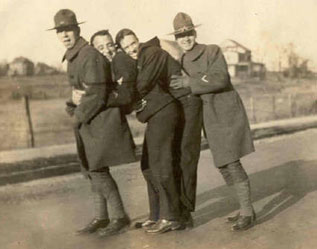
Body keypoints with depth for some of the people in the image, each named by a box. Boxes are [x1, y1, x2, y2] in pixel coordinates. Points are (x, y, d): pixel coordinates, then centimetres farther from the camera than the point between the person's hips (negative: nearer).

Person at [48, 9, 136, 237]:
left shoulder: (91, 56, -17)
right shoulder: (72, 57, 12)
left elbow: (97, 96, -21)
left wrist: (78, 117, -11)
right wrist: (74, 109, 4)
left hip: (101, 120, -9)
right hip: (88, 121, 9)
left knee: (96, 169, -10)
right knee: (92, 170, 13)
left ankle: (119, 216, 2)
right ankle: (101, 217, 24)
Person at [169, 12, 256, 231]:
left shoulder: (213, 51, -8)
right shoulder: (184, 62, 10)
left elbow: (221, 79, -22)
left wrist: (189, 83, -22)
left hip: (227, 112, -7)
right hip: (211, 118, 7)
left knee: (232, 163, -12)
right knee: (224, 166, 10)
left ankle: (247, 213, -2)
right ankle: (246, 208, 23)